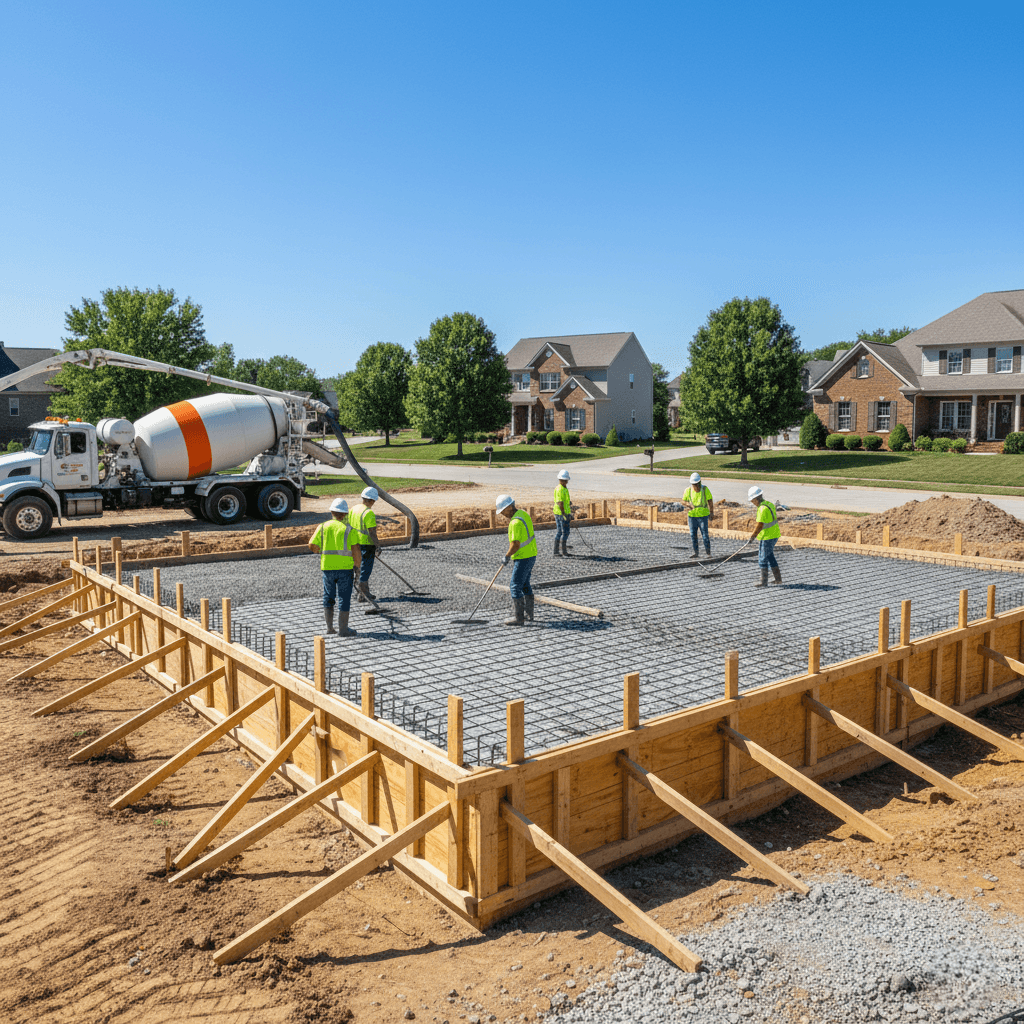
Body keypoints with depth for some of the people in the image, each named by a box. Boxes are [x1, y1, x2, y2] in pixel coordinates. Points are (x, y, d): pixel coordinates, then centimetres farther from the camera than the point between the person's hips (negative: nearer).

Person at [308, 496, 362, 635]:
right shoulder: (348, 529, -6)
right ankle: (343, 629, 6)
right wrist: (357, 566, 2)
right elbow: (356, 551, -11)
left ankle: (329, 627, 21)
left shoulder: (323, 527, 1)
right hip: (345, 568, -3)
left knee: (328, 597, 17)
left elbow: (312, 546, 1)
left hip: (327, 567, 3)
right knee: (344, 599, 4)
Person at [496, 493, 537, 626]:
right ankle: (529, 614, 26)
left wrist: (506, 557, -11)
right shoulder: (523, 514, 6)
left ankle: (518, 617, 2)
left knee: (515, 586, -3)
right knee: (524, 585, 19)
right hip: (531, 554, 10)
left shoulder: (516, 523, -25)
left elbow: (515, 545, -23)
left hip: (523, 558, -10)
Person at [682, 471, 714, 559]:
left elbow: (710, 501, 0)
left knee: (705, 534, -4)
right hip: (692, 515, 3)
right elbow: (683, 501, 7)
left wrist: (711, 513, -2)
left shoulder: (705, 489, -7)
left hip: (703, 515, -3)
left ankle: (708, 552, 4)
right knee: (693, 534, 5)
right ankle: (695, 552, 16)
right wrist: (688, 504, -15)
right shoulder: (688, 490, -3)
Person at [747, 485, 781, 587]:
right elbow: (776, 518, 21)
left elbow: (759, 526, -23)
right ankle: (778, 578, 23)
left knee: (763, 558, 0)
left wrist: (753, 536, -9)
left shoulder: (762, 509, -22)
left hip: (768, 537, -10)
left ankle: (763, 582, 6)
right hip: (774, 534, 10)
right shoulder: (769, 504, 9)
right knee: (770, 556, 19)